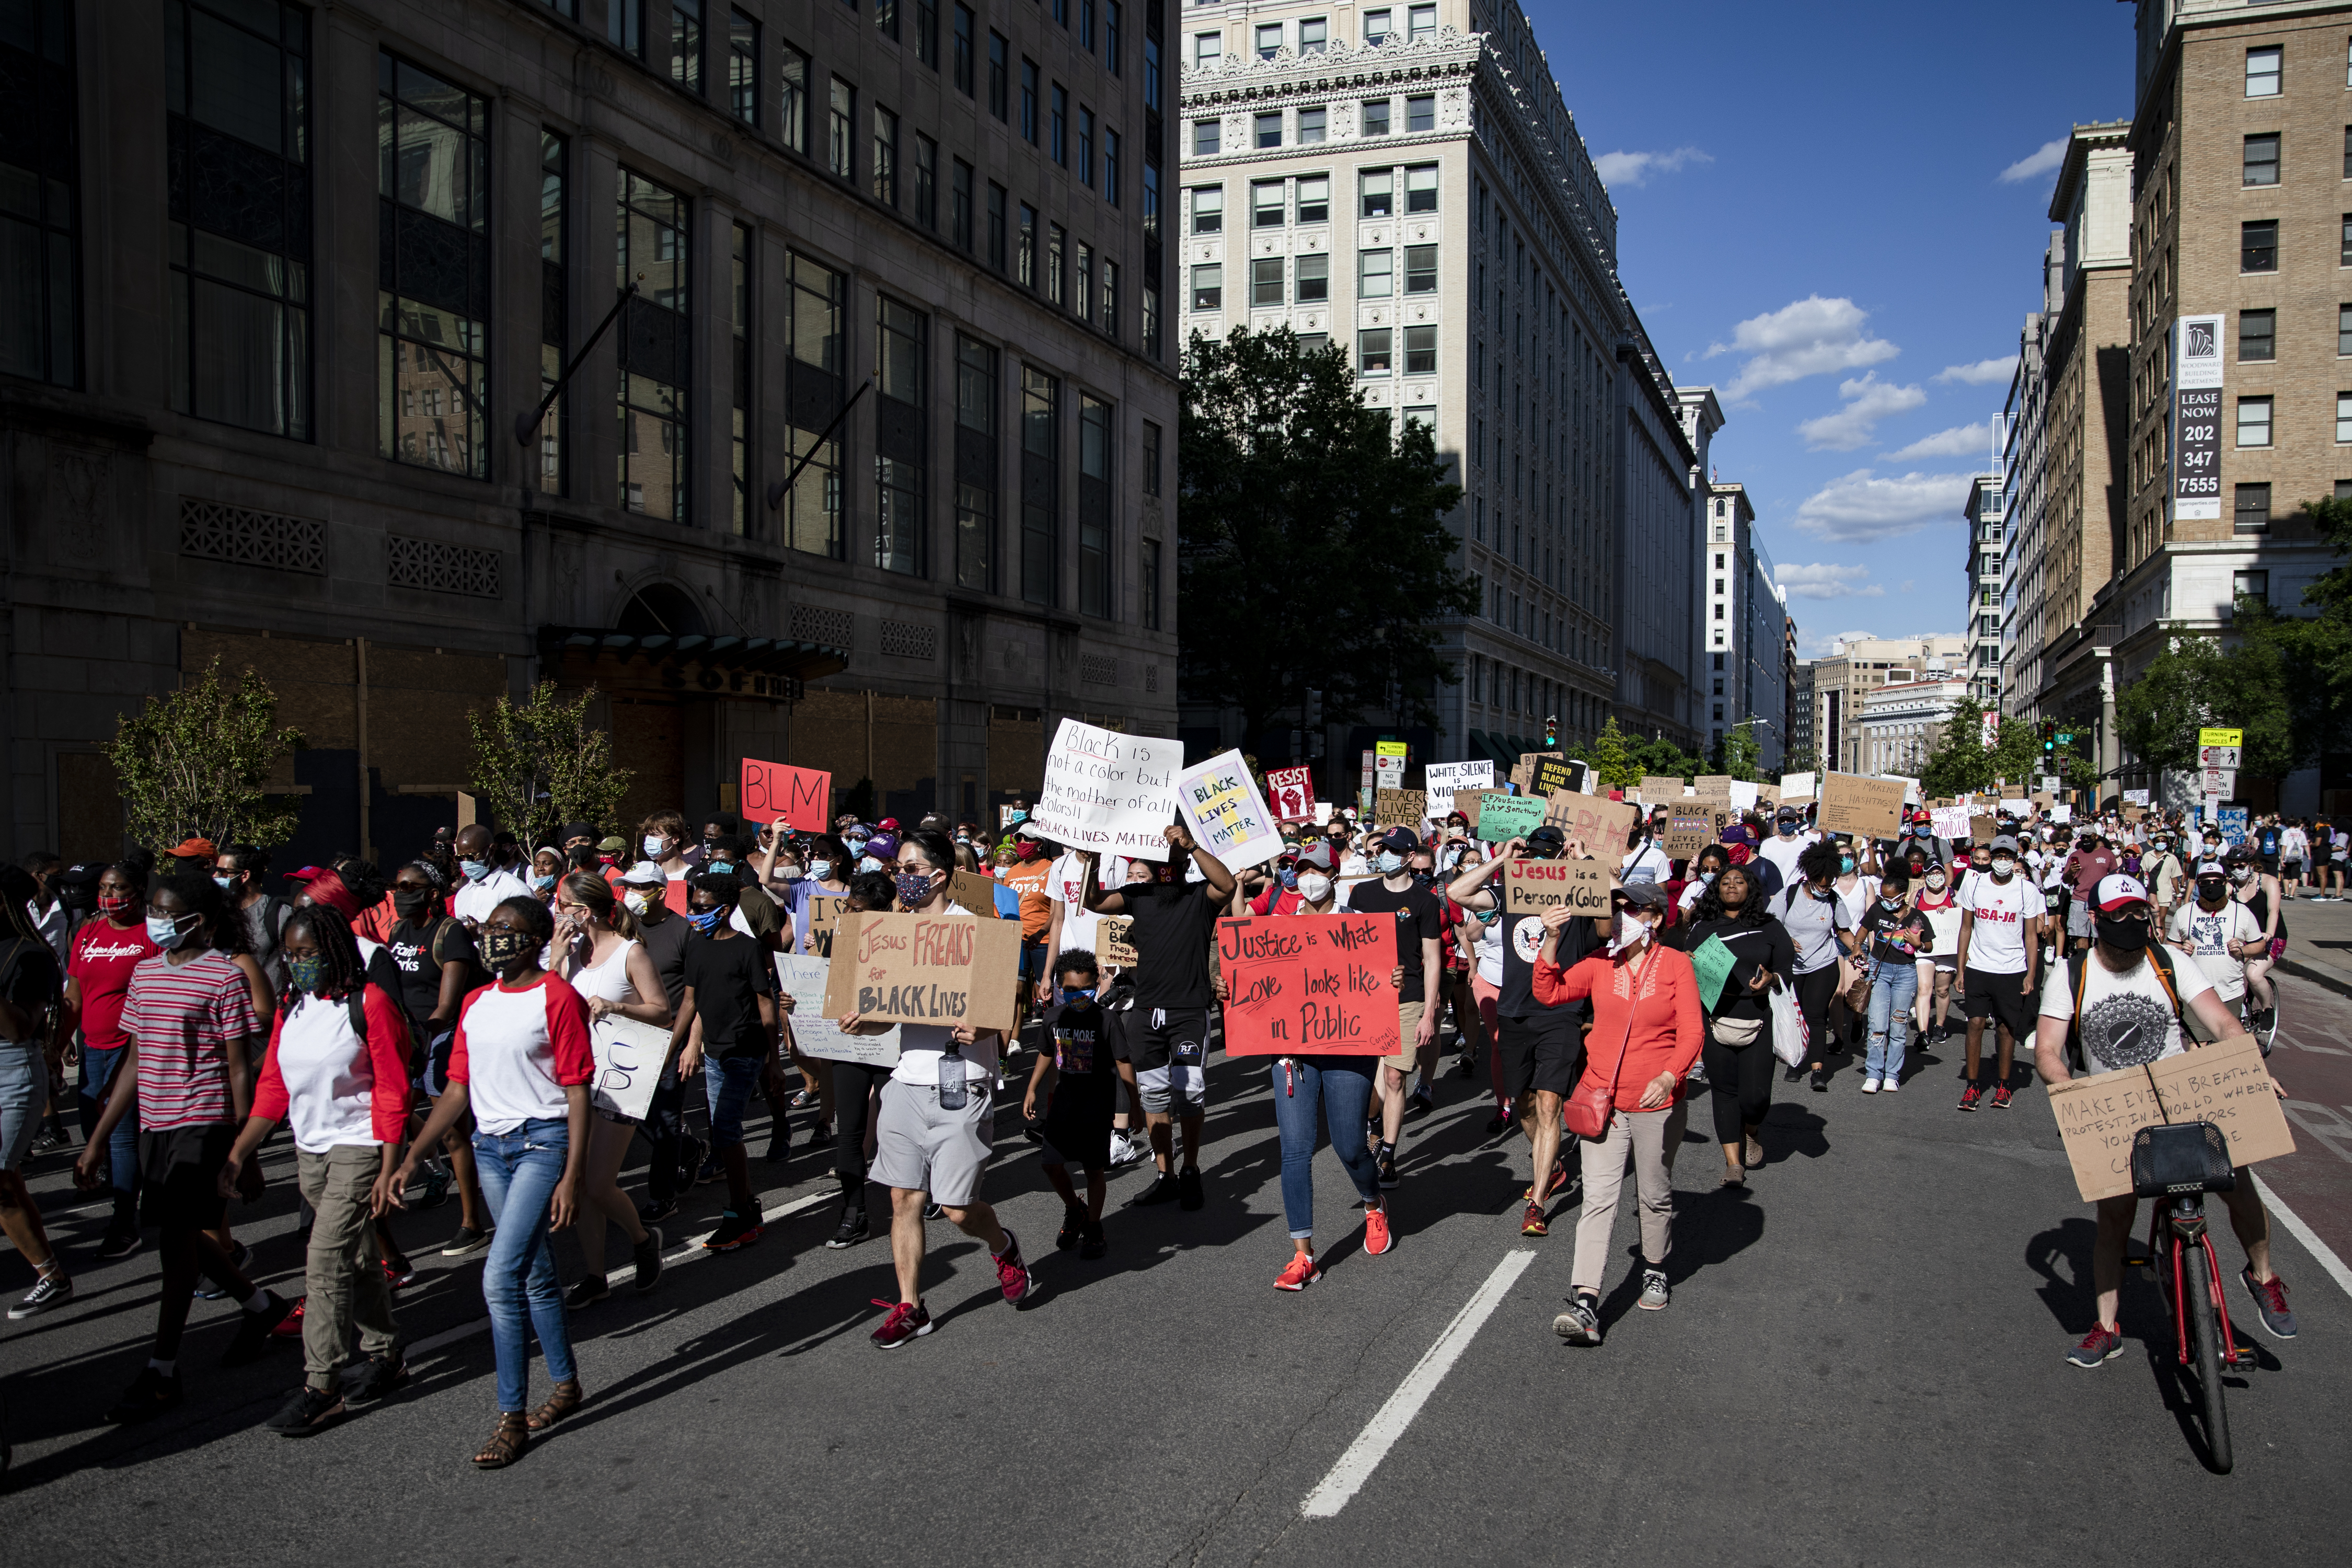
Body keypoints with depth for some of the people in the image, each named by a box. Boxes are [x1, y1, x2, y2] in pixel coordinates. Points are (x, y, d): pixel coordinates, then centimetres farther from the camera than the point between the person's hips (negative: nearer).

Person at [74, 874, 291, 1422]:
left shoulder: (225, 975, -10)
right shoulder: (146, 972, 11)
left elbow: (239, 1069, -10)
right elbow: (134, 1062, 15)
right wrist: (96, 1141, 14)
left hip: (204, 1124, -8)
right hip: (155, 1124, 8)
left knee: (175, 1239, -7)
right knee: (185, 1236, 14)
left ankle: (162, 1372, 4)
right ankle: (261, 1305, 36)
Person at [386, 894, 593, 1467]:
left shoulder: (557, 997, -9)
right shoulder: (476, 1004, 11)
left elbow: (577, 1092, -11)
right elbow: (458, 1090, 14)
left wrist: (572, 1176, -16)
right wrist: (409, 1158, 7)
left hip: (542, 1142, -7)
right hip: (491, 1145, 7)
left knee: (501, 1276, -14)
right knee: (535, 1276, 15)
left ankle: (512, 1417, -5)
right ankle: (566, 1384, 31)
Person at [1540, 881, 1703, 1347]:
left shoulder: (1676, 964, -4)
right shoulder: (1600, 963, 2)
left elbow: (1692, 1032, -8)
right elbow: (1548, 994, -6)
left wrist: (1669, 1076, -24)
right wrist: (1551, 940, -15)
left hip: (1658, 1103, -1)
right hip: (1603, 1098, 1)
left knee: (1655, 1196, 15)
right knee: (1598, 1198, -7)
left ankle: (1655, 1271, 40)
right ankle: (1585, 1306, -12)